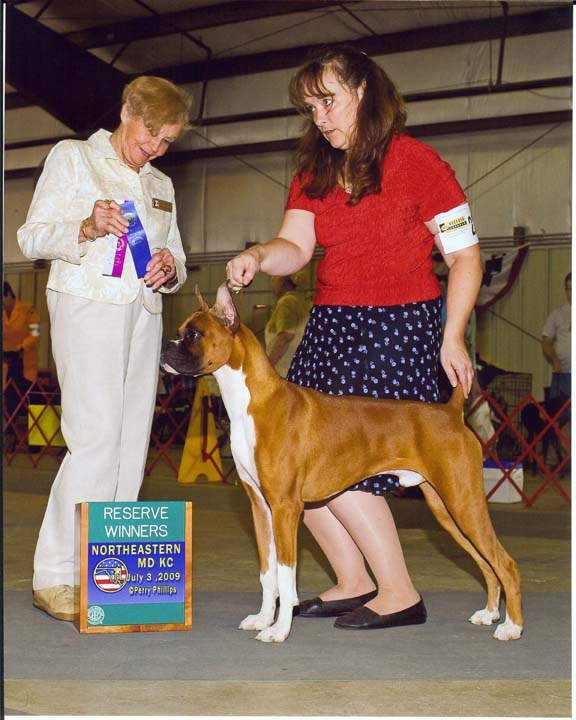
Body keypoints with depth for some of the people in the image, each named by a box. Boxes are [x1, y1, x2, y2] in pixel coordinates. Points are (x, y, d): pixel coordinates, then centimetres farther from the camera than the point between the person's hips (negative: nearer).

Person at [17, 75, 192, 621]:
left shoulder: (161, 186, 22)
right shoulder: (71, 157, 7)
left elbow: (176, 257, 23)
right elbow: (32, 237, 1)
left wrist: (170, 270, -1)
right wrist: (85, 229, -18)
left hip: (144, 313, 6)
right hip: (87, 306, -6)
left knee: (131, 442, 0)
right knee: (94, 438, -16)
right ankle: (55, 576, -11)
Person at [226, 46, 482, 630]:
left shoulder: (416, 163, -6)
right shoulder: (313, 172, 12)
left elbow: (464, 256, -4)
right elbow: (295, 245, 0)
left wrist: (451, 337, -11)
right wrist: (258, 257, -22)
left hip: (398, 327, -7)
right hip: (330, 326, 7)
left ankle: (399, 594, 2)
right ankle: (353, 583, 16)